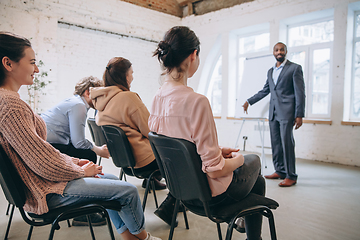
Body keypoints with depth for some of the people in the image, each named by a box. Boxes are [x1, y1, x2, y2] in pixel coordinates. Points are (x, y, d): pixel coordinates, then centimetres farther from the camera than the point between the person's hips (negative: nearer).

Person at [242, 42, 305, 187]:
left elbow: (300, 93, -6)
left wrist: (299, 115, -13)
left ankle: (291, 176, 0)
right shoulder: (270, 71, 18)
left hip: (287, 112, -6)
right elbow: (264, 91, 25)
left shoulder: (295, 68, -1)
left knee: (287, 143, -8)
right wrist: (249, 101, 22)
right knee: (275, 143, 7)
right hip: (273, 112, 6)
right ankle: (279, 171, 18)